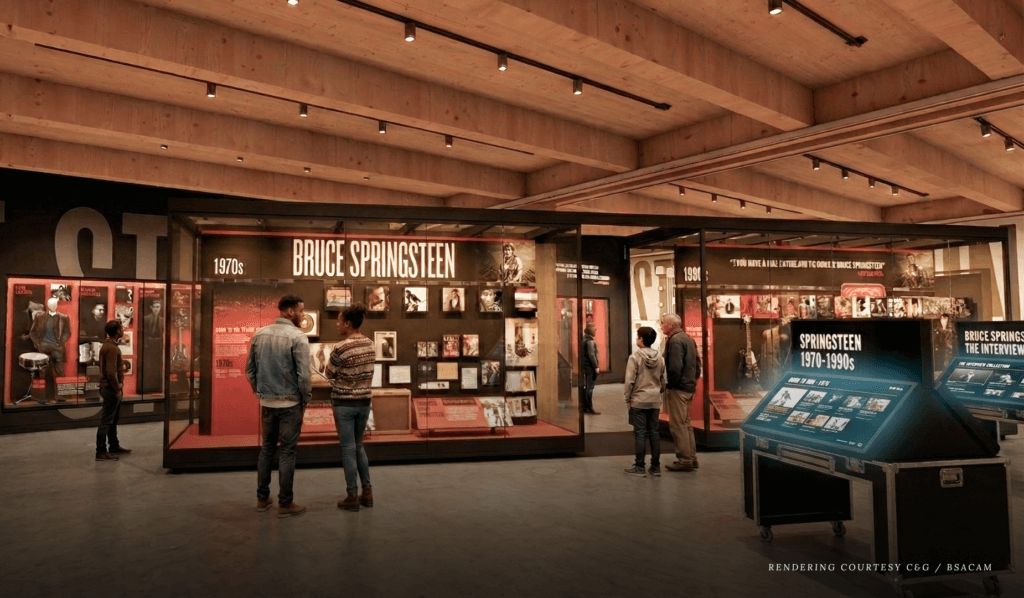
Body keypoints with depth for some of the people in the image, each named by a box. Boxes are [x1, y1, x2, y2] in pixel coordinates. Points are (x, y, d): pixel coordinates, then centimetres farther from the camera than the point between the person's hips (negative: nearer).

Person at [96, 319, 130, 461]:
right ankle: (101, 452, 0)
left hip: (113, 389, 10)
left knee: (113, 420, 18)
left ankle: (114, 446, 28)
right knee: (106, 421, -5)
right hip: (111, 390, -10)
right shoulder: (111, 348, -20)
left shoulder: (109, 345, 13)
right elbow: (111, 372, -25)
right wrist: (117, 389, -18)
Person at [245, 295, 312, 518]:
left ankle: (262, 498, 25)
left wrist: (260, 391, 17)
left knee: (266, 449, 17)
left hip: (267, 402, 6)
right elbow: (303, 374, -18)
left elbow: (250, 369, 8)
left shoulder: (259, 334, 4)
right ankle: (285, 504, 10)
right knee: (287, 452, 2)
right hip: (290, 403, -6)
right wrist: (306, 398, -3)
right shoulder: (297, 336, -15)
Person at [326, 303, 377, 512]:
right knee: (358, 446, 18)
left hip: (344, 402, -6)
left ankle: (352, 497, 10)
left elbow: (330, 373, -4)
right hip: (364, 401, 6)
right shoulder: (369, 344, 2)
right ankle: (367, 492, 20)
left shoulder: (341, 347, -18)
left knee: (348, 449, 3)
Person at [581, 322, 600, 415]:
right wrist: (596, 367, -16)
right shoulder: (590, 341, -15)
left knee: (585, 387, 12)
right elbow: (591, 355, -19)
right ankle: (589, 408, -5)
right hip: (590, 368, -10)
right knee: (590, 387, -7)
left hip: (584, 367, 10)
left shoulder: (584, 340, 14)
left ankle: (584, 407, 17)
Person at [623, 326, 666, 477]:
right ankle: (656, 466, 15)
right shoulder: (659, 357, 3)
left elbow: (629, 380, -12)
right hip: (655, 401, 5)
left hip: (639, 401, -4)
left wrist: (627, 398, -3)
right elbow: (664, 380, 7)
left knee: (640, 433, 1)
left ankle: (639, 467, 4)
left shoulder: (635, 357, -12)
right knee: (654, 432, 10)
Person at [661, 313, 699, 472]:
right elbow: (696, 365, 20)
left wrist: (667, 385, -13)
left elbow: (675, 368, -24)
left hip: (677, 388, -10)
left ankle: (684, 460, -1)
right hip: (689, 387, 10)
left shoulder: (675, 340, -15)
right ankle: (691, 458, 22)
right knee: (685, 423, 17)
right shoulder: (688, 338, 15)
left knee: (678, 425, -4)